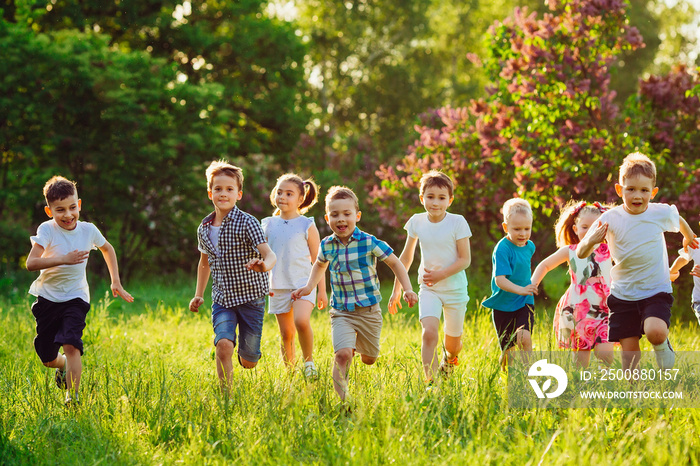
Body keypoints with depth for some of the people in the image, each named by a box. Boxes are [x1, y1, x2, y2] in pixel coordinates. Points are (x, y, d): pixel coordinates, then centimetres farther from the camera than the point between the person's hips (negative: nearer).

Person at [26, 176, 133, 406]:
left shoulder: (89, 230, -5)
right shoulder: (47, 230, -14)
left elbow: (107, 249, 18)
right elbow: (31, 263, -27)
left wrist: (116, 282, 14)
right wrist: (64, 259, -35)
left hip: (75, 298, 0)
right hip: (48, 298, 0)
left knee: (71, 344, -23)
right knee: (47, 359, 8)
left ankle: (73, 396, -18)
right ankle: (64, 365, 42)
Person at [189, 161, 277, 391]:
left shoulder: (247, 223, -13)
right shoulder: (204, 229, 3)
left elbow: (269, 254, -24)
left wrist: (264, 265, -47)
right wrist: (198, 294, 17)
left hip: (250, 296, -3)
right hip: (222, 298, 3)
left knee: (248, 361, 5)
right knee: (223, 344, -22)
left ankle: (247, 353, 42)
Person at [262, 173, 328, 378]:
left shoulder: (307, 225, -1)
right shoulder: (269, 225, 7)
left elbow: (318, 261, 3)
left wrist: (322, 290, 1)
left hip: (303, 283, -3)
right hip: (278, 286, 3)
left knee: (301, 321, -25)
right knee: (286, 333, 5)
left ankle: (309, 361, -5)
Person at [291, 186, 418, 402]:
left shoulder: (369, 242, -11)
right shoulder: (327, 245, -1)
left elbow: (395, 263, 1)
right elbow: (320, 264, 23)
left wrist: (407, 289, -9)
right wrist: (309, 287, 10)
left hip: (369, 311, 0)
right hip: (341, 312, 0)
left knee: (369, 359, 16)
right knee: (342, 354, -22)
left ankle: (359, 347, 51)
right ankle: (342, 398, -12)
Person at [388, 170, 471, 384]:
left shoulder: (457, 222, -12)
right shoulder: (416, 222, -4)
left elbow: (465, 259, -11)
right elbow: (405, 258, 8)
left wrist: (441, 274, -23)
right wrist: (397, 290, 10)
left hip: (454, 288, -1)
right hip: (428, 288, 1)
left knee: (453, 341, 13)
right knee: (429, 332, -23)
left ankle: (449, 358, 49)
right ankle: (430, 382, -20)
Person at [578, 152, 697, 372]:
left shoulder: (661, 213, -9)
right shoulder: (610, 219, -11)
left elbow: (679, 221, 17)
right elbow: (581, 254, -10)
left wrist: (688, 237, 37)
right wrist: (591, 241, -32)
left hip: (656, 291, -1)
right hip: (623, 294, 1)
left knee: (655, 331, -27)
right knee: (629, 350, 0)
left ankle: (663, 347, 8)